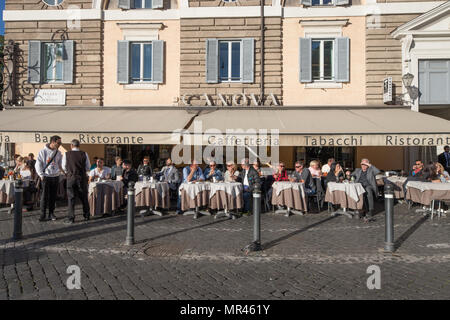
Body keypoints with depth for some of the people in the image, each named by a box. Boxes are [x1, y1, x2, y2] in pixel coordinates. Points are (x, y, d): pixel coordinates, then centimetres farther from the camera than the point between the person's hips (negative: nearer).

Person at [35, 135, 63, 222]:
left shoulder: (58, 153, 8)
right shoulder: (43, 151, -5)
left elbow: (60, 164, 18)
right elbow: (38, 164, -4)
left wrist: (59, 171, 5)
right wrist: (41, 175, -8)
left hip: (55, 177, 4)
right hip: (46, 177, -4)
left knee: (53, 196, 7)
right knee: (44, 196, -3)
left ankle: (51, 213, 17)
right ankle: (42, 214, 5)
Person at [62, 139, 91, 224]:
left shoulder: (66, 154, -4)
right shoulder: (84, 154, -3)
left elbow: (64, 167, 6)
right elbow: (88, 167, 3)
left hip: (71, 178, -1)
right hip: (82, 178, 1)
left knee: (71, 198, 5)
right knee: (84, 198, 13)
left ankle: (71, 218, 5)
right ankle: (86, 216, 23)